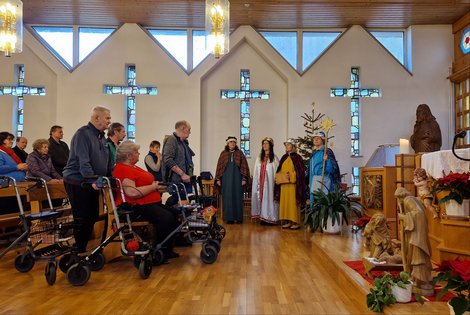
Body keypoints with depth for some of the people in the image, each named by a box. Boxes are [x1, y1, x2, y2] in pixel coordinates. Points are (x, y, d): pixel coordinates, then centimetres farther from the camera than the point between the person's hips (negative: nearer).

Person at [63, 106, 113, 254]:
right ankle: (80, 251, 10)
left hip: (92, 183, 9)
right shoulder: (83, 134, -14)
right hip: (77, 182, -9)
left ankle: (83, 248, 27)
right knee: (82, 219, -2)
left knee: (93, 217, 13)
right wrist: (93, 180, -32)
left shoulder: (101, 136, 14)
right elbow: (83, 161, -25)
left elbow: (107, 162, 18)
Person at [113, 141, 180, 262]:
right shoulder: (122, 169, -14)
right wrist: (153, 187, -14)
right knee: (165, 218, -27)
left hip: (151, 202, 11)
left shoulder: (133, 167, 19)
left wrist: (156, 185, 6)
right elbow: (132, 192, -26)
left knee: (174, 215, 2)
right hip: (136, 206, -11)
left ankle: (167, 250, 11)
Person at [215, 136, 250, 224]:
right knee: (227, 197, 1)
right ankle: (229, 217, 5)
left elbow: (244, 166, 2)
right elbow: (219, 166, 7)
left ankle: (238, 217, 6)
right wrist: (218, 179, 0)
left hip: (237, 178, -1)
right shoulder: (223, 154, 8)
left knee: (237, 197, 0)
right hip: (226, 178, 1)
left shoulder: (239, 153, 6)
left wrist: (244, 178, -7)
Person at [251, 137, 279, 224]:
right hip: (260, 182, 4)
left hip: (270, 182, -4)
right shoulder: (259, 157, 13)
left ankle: (270, 218, 2)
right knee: (261, 197, 3)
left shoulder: (274, 158, -1)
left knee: (269, 198, -4)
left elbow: (277, 171, -6)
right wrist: (256, 183, 5)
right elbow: (256, 171, 11)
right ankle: (263, 217, 9)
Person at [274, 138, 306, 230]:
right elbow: (279, 171, 15)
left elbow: (300, 172, -9)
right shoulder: (284, 158, 15)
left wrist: (290, 176, -19)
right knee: (285, 202, 6)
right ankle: (288, 221, 12)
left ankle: (296, 222, 1)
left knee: (293, 202, -5)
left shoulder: (297, 158, -4)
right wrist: (282, 176, -3)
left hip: (293, 184, -6)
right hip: (284, 184, 6)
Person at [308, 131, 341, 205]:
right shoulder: (313, 152, 15)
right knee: (314, 198, 7)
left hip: (324, 180, -7)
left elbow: (332, 167, -12)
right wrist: (310, 181, 17)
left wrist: (327, 160, -30)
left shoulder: (327, 152, -6)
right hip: (314, 180, 7)